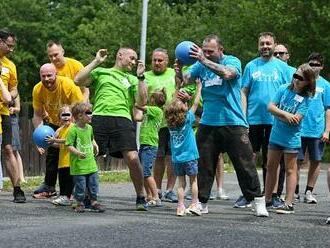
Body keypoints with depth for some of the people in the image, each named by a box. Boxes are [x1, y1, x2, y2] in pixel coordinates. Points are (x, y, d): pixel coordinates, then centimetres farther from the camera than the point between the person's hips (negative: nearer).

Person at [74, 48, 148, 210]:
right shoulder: (100, 72, 21)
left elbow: (142, 102, 10)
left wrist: (140, 77, 6)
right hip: (99, 117, 0)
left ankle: (141, 198, 1)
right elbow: (78, 81, 7)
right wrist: (96, 62, 9)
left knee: (133, 158, -15)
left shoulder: (132, 80, 24)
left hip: (122, 119, 0)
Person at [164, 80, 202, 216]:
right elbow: (196, 103, -4)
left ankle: (181, 207, 2)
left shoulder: (170, 122, -1)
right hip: (189, 157, -4)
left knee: (181, 182, 8)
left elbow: (172, 107, 17)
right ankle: (194, 204, 7)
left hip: (176, 158, 4)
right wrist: (199, 88, 4)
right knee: (193, 181, 9)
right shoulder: (187, 119, -10)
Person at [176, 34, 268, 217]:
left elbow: (227, 73, -26)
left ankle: (258, 201, 7)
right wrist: (179, 73, -25)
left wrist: (204, 60, -33)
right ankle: (202, 203, 11)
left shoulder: (232, 61, -4)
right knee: (204, 165, 4)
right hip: (208, 124, 3)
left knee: (245, 165, -1)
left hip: (233, 123, -3)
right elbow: (184, 81, -2)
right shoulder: (201, 65, 8)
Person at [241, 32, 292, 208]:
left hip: (275, 119, 0)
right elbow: (244, 92, 6)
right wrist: (242, 117, -2)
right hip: (253, 119, 0)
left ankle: (273, 194, 12)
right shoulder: (251, 66, 6)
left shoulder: (282, 67, 6)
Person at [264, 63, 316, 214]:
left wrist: (278, 113, -11)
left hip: (292, 138, -5)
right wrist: (285, 114, -18)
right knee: (271, 167, 12)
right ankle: (267, 199, 24)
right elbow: (270, 107, -5)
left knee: (290, 170, -1)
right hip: (276, 135, 5)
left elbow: (296, 119, -18)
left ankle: (289, 204, 1)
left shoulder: (306, 99, -11)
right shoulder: (284, 89, 0)